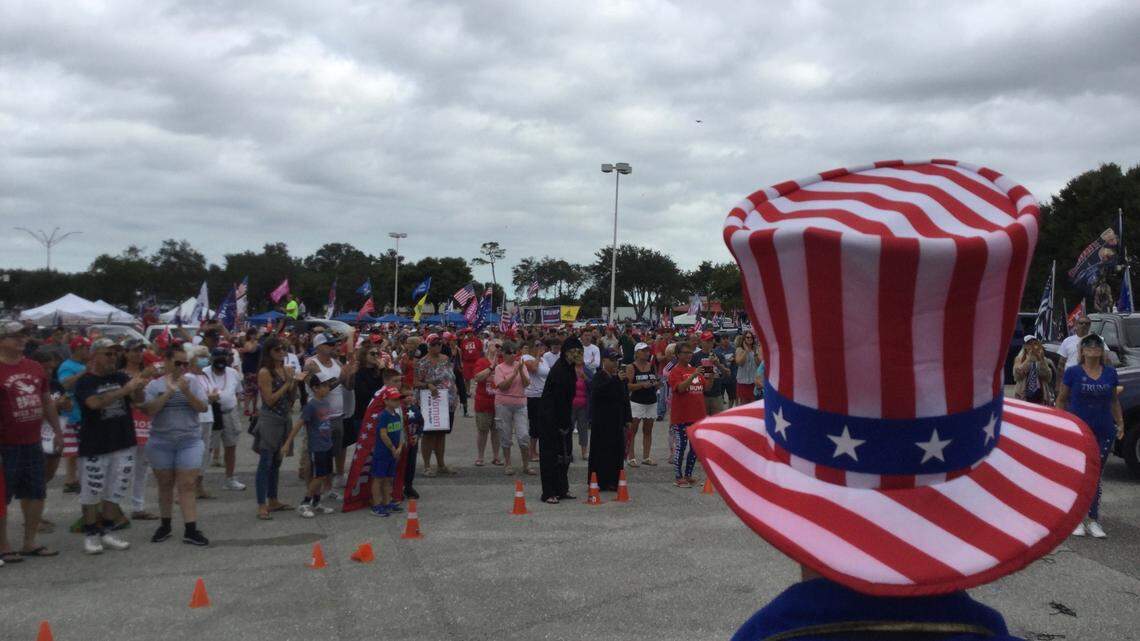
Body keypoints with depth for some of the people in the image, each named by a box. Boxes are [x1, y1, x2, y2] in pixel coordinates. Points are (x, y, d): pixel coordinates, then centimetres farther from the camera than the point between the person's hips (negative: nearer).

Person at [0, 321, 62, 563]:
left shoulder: (35, 368, 10)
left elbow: (47, 402, 19)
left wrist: (57, 430, 18)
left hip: (33, 443, 7)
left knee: (36, 494, 12)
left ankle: (29, 543, 25)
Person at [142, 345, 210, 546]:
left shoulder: (192, 382, 2)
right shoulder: (155, 385, 1)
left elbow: (203, 408, -6)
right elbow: (148, 410, -11)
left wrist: (186, 392, -20)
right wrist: (168, 393, -18)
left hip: (190, 441, -1)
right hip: (161, 442, 1)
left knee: (187, 485, -5)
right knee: (165, 484, 12)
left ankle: (190, 529, -6)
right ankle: (165, 525, 26)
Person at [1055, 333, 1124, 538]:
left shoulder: (1110, 373, 4)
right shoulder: (1073, 372, -5)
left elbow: (1114, 400, 13)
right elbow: (1061, 400, 0)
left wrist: (1120, 423, 6)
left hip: (1104, 432, 3)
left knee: (1096, 477, 10)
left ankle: (1094, 520, 18)